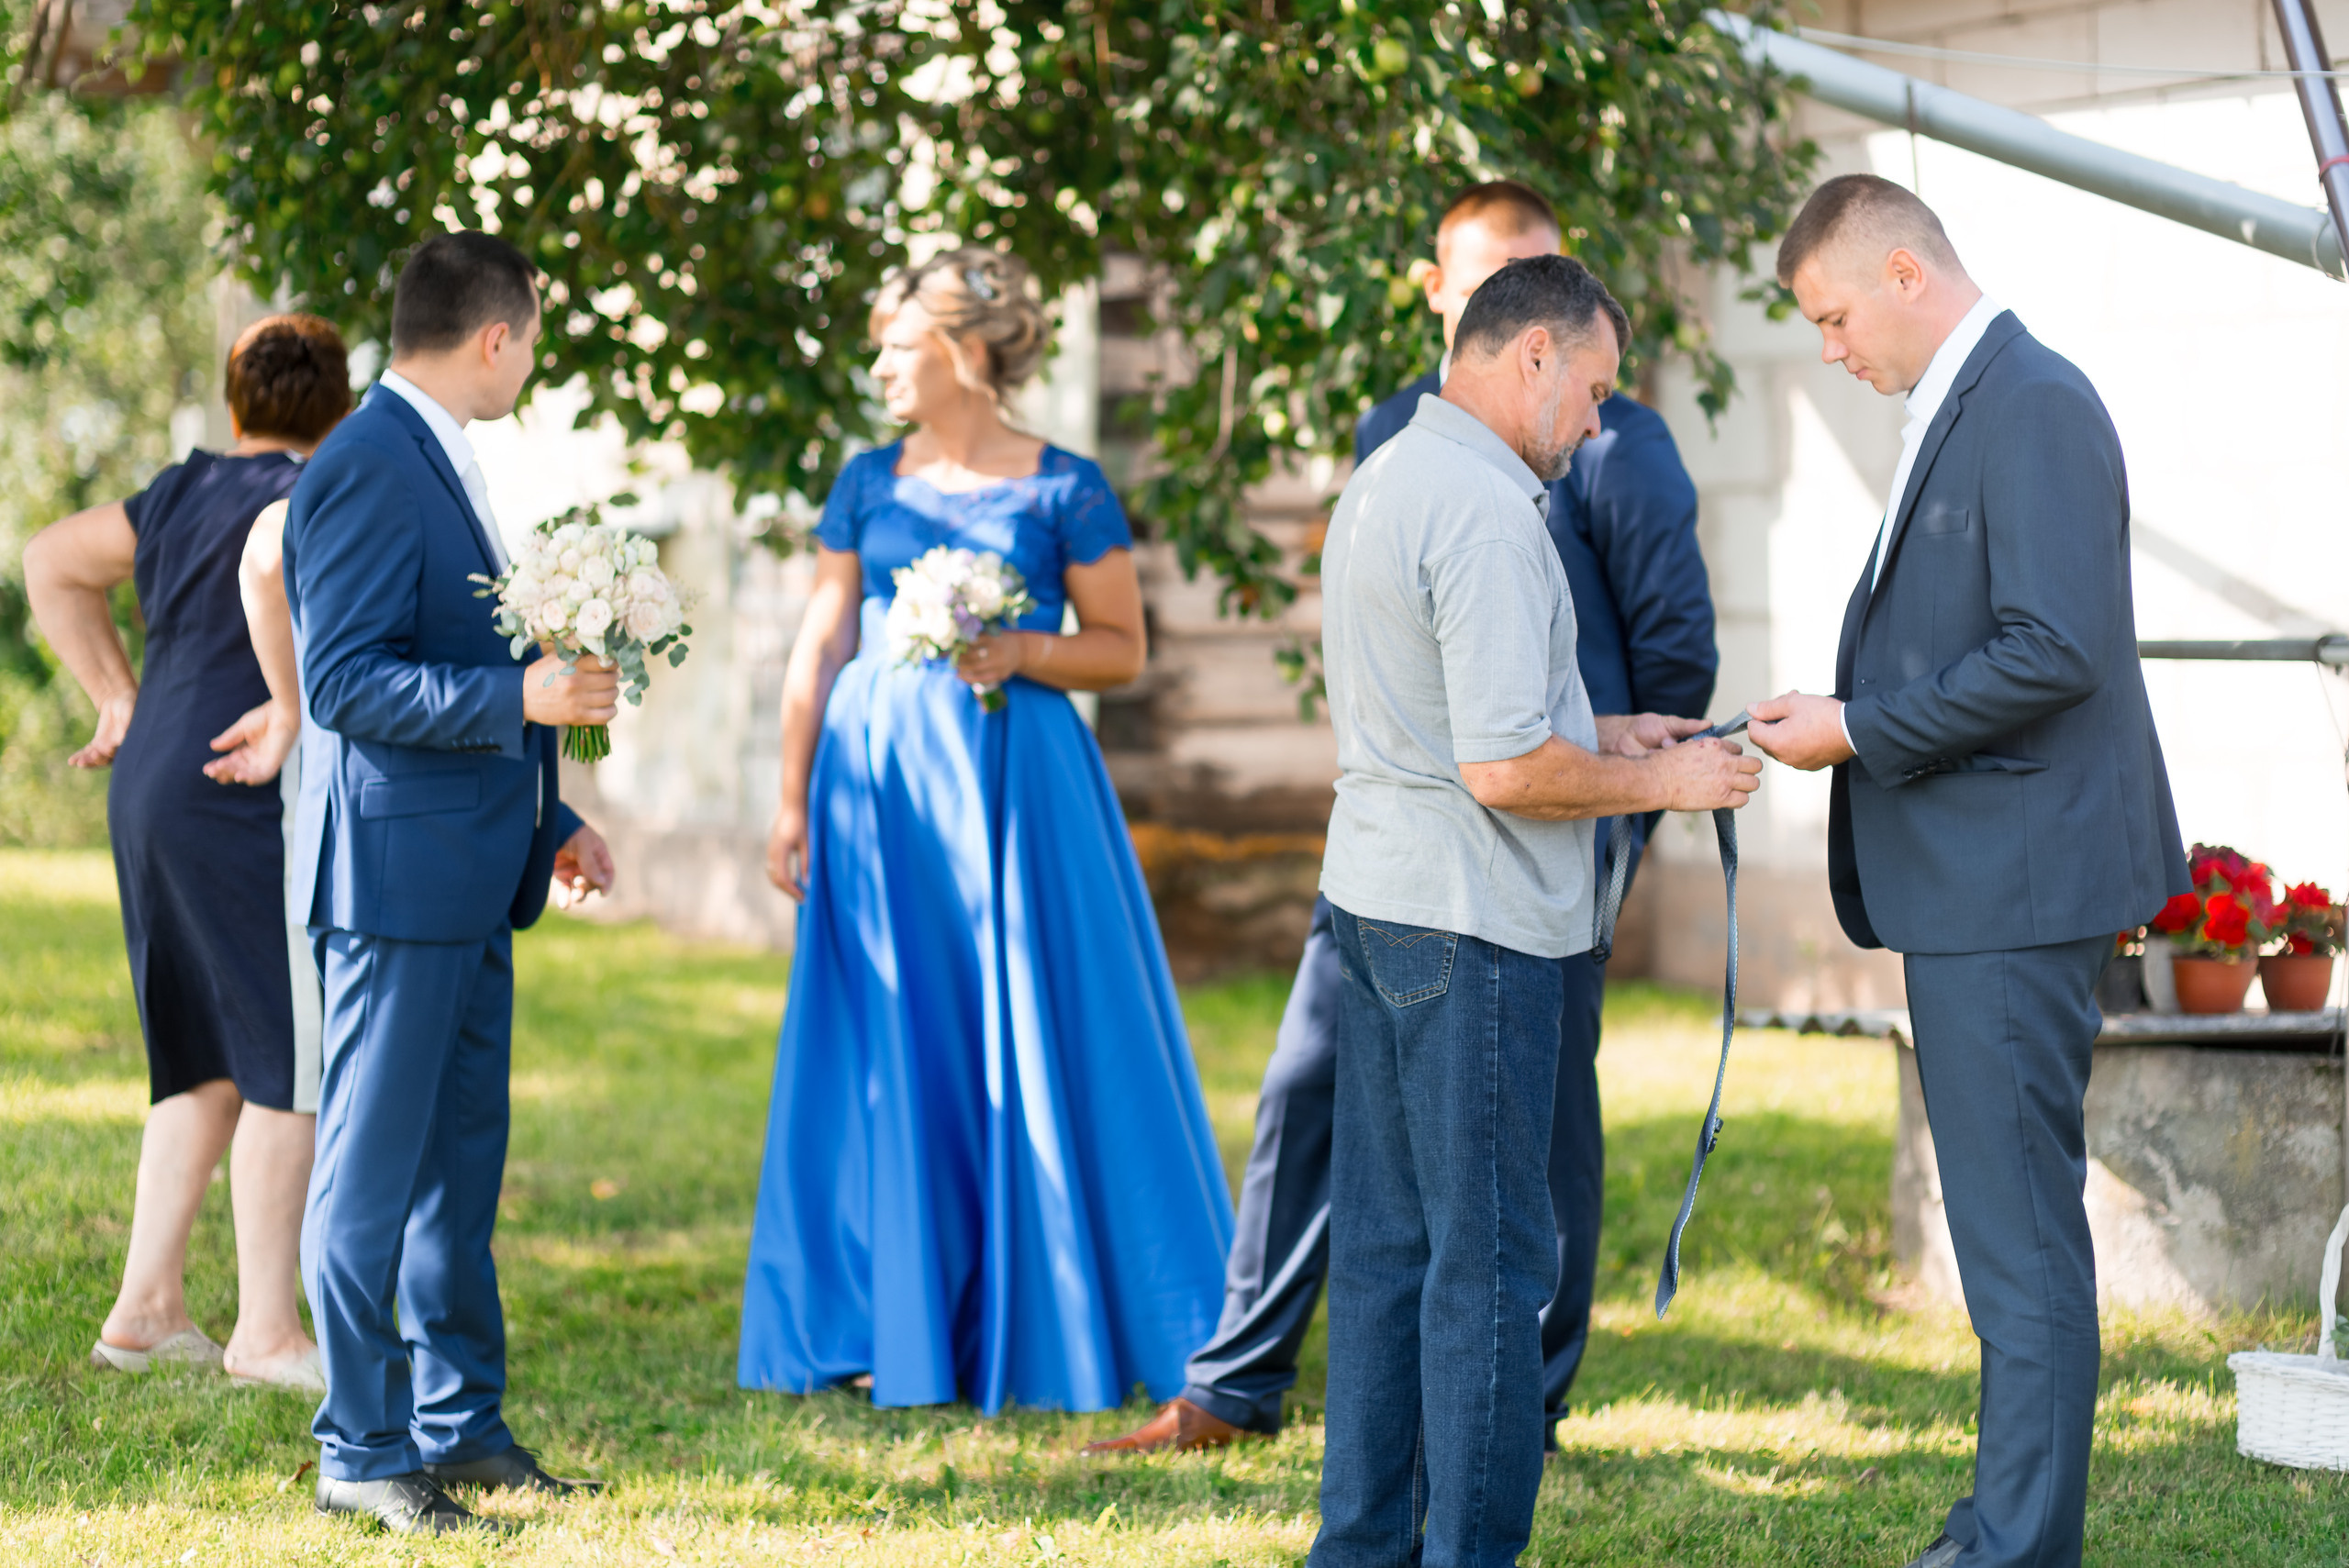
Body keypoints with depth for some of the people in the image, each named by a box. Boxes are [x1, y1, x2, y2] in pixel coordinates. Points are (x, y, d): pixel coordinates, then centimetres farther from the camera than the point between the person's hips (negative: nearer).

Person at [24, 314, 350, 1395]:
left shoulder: (183, 495, 15)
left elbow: (51, 563, 23)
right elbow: (270, 561, -32)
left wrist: (120, 703, 19)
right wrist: (296, 708, -24)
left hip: (155, 796, 9)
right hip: (252, 812, -9)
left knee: (215, 1065, 15)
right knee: (293, 1068, -5)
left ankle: (146, 1307, 13)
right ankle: (267, 1332, -5)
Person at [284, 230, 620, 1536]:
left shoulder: (442, 461, 16)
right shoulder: (366, 470, -15)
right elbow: (345, 682, -21)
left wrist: (550, 819, 22)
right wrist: (521, 695, -27)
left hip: (469, 880, 10)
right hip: (396, 872, -10)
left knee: (461, 1160, 14)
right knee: (373, 1170, -3)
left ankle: (458, 1422, 22)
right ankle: (361, 1452, 3)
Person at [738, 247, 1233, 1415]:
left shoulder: (1065, 491, -1)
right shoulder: (869, 484, 9)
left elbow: (1122, 650, 1)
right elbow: (821, 648, 10)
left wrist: (1021, 652, -16)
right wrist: (793, 801, 6)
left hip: (1016, 783, -3)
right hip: (877, 780, 3)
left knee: (1033, 1050, -2)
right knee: (890, 1055, 4)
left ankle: (1046, 1321, 7)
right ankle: (896, 1325, 11)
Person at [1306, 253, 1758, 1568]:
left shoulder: (1385, 482, 14)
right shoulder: (1488, 514, -18)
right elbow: (1506, 770, -22)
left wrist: (1600, 733, 18)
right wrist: (1660, 783, -8)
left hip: (1374, 893, 10)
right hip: (1469, 920, -10)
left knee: (1387, 1241, 13)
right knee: (1490, 1255, -3)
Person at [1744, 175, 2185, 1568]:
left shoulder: (2036, 406, -16)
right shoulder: (1963, 408, 16)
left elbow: (2056, 649, -24)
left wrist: (1859, 730, -17)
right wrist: (1843, 713, 9)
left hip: (2017, 885, -11)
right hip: (1971, 889, 11)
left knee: (2022, 1227, -7)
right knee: (2006, 1224, 16)